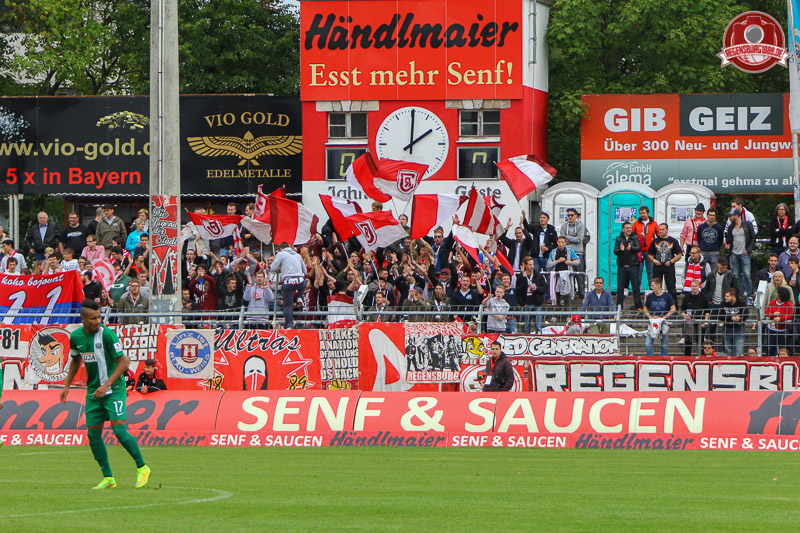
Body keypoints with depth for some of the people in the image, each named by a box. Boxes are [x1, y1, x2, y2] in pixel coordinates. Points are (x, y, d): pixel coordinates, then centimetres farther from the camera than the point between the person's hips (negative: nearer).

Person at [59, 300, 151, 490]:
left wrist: (106, 385, -21)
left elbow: (123, 362, -14)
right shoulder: (75, 337, 1)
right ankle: (108, 478, 9)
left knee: (119, 429, -15)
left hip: (114, 388, -6)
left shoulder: (107, 334, -16)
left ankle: (142, 468, 2)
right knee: (93, 434, 1)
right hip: (93, 391, 6)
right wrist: (67, 385, 16)